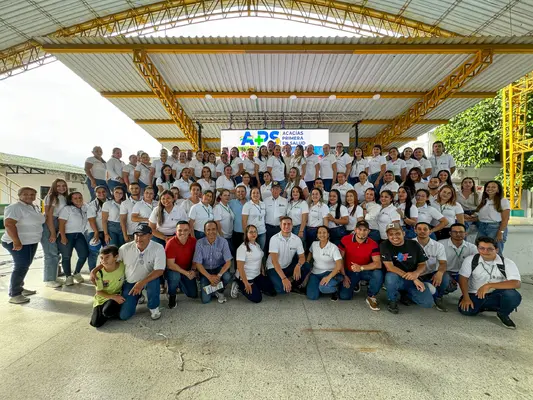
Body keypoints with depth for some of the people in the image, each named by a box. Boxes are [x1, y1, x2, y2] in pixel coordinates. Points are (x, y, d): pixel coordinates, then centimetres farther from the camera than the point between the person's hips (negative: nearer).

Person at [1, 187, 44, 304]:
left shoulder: (34, 207, 11)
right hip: (19, 243, -9)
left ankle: (19, 288, 30)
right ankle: (14, 295, 2)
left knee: (24, 266, 17)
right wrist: (16, 242, -30)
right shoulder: (15, 207, -17)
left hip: (31, 242, 9)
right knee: (21, 267, -7)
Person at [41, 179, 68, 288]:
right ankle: (49, 280, 5)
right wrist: (52, 233, -17)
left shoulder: (64, 198, 14)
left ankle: (53, 277, 27)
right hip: (47, 227, -8)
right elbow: (49, 216, -15)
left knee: (55, 253, 15)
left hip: (56, 226, 8)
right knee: (51, 254, -5)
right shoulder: (52, 197, -10)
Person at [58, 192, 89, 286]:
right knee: (66, 256, 2)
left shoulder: (84, 208, 10)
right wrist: (63, 237, -17)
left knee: (84, 254, -2)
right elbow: (61, 223, -10)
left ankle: (77, 273, 19)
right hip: (67, 235, -4)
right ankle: (68, 277, 14)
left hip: (79, 235, 5)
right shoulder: (67, 208, -4)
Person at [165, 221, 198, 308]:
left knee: (194, 294, -1)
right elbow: (170, 264, -24)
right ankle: (172, 296, -6)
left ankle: (179, 283, 28)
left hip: (188, 270, 4)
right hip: (173, 270, -4)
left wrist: (193, 270, -18)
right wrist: (186, 273, -28)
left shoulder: (193, 241, -11)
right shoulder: (171, 243, -23)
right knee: (175, 276, -38)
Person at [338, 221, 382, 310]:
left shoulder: (373, 244, -15)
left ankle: (371, 297, -5)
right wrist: (344, 276, -9)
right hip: (349, 272, 1)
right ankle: (354, 284, 23)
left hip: (366, 272, 0)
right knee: (344, 296, -13)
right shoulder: (345, 240, -14)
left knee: (378, 274, -33)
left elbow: (378, 264, -22)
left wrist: (361, 267, -35)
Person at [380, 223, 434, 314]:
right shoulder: (384, 246, -13)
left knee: (428, 303, -15)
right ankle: (392, 300, -6)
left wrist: (416, 273, -22)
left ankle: (406, 294, 17)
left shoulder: (414, 245, -4)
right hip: (396, 279, -3)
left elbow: (422, 264, 2)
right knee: (391, 277, -38)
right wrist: (411, 278, -25)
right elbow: (389, 267, -20)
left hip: (413, 279, 3)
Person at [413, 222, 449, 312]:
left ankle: (438, 298, -1)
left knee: (445, 277, -29)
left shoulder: (438, 246, 0)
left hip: (431, 275, 3)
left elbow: (443, 263, -11)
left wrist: (440, 272, -35)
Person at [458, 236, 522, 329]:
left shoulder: (507, 263, -11)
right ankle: (485, 307, 9)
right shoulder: (470, 260, -8)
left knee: (513, 296, -32)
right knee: (466, 310, -24)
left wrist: (489, 285, -31)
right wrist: (466, 298, -15)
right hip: (475, 295, 1)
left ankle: (503, 314, 1)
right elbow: (463, 278, -6)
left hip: (497, 295, 0)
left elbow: (516, 283, -23)